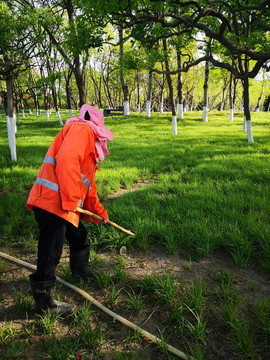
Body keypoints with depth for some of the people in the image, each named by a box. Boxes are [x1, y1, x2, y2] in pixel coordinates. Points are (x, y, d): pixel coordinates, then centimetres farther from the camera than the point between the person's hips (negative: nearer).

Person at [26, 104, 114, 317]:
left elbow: (89, 188, 35)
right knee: (50, 255, -1)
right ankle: (44, 303, 14)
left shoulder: (90, 151, 26)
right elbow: (67, 159, -23)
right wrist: (71, 200, -22)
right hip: (52, 202, -11)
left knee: (79, 236, 26)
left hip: (65, 206, 11)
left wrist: (100, 212, 42)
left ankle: (81, 273, 48)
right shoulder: (83, 129, -4)